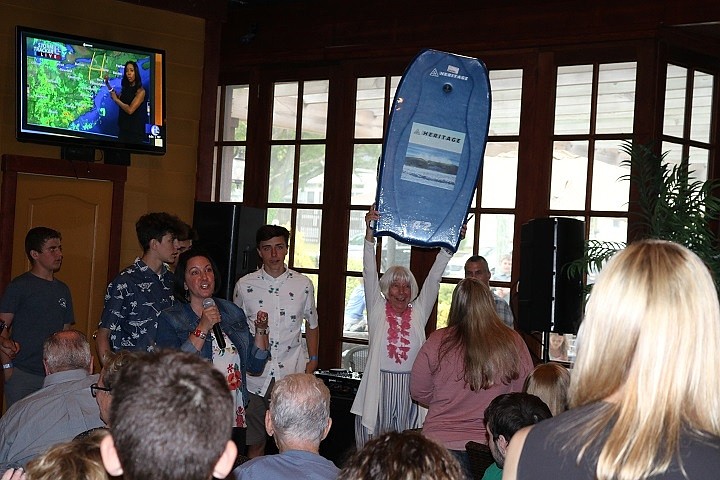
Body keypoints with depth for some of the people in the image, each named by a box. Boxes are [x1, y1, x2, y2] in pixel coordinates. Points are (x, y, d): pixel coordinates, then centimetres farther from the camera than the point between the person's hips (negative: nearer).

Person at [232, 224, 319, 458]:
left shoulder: (303, 285, 3)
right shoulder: (244, 285, 1)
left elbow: (311, 323, 15)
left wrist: (313, 359, 8)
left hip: (292, 374, 0)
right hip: (255, 375, 0)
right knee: (255, 443, 7)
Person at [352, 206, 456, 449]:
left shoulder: (419, 312, 11)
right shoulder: (378, 310, 7)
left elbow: (434, 278, 8)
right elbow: (369, 273, -1)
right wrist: (369, 233, -9)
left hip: (410, 388, 1)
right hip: (378, 387, -1)